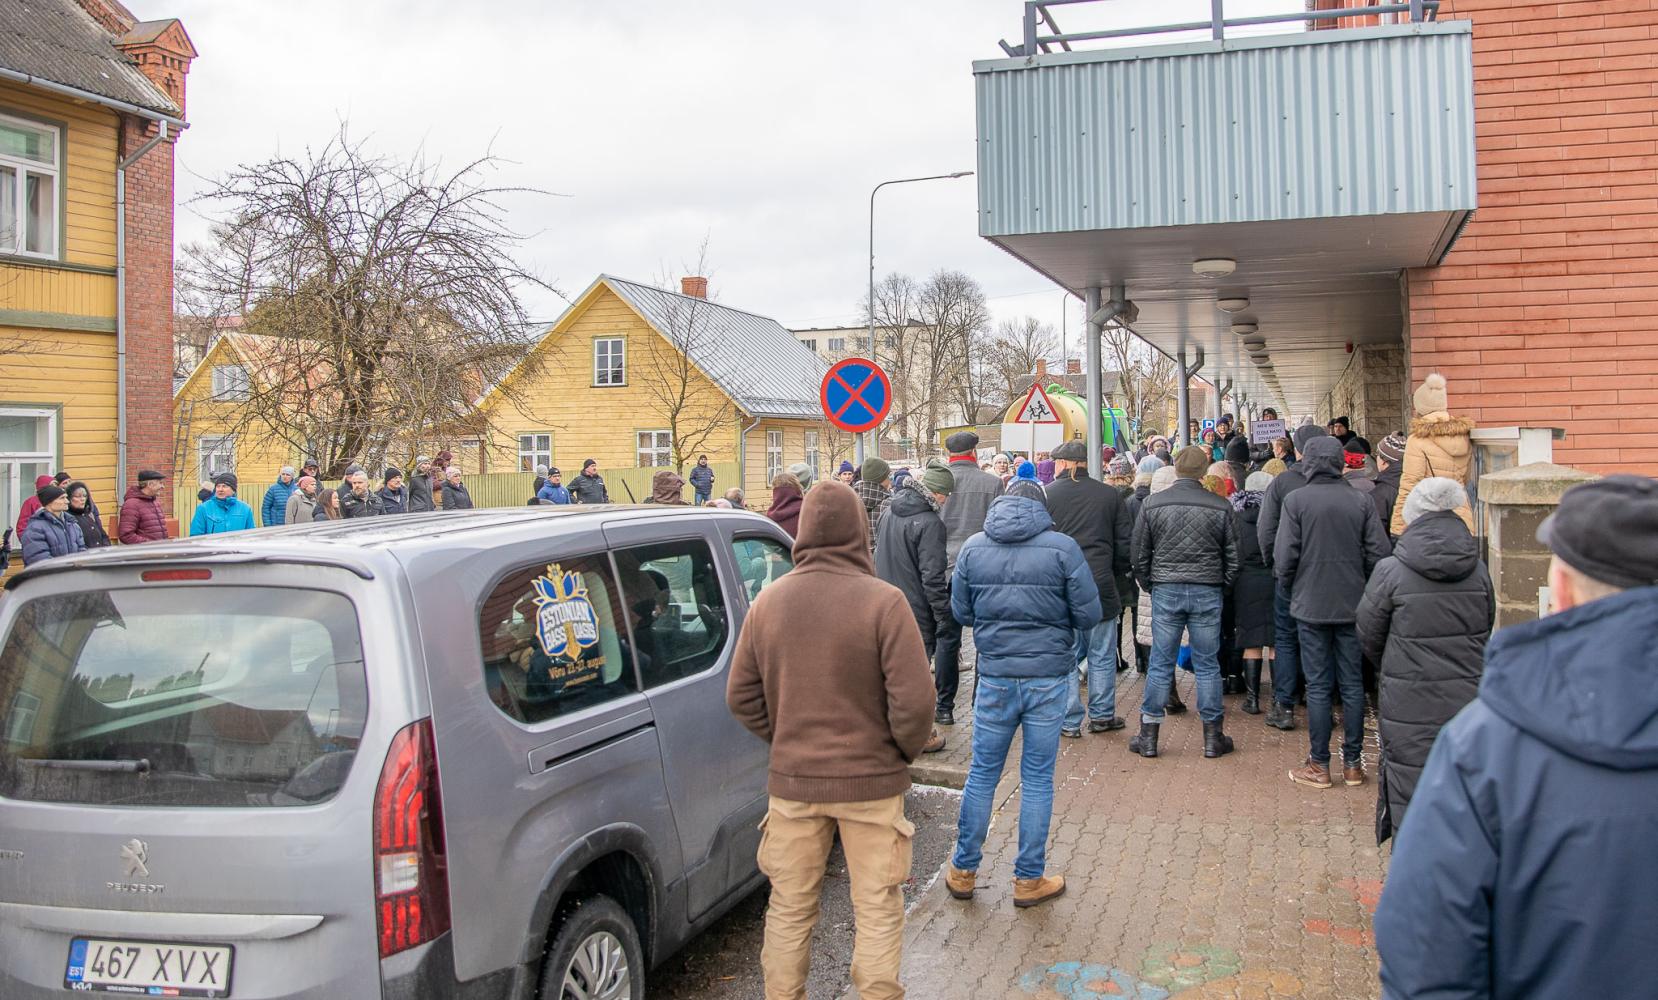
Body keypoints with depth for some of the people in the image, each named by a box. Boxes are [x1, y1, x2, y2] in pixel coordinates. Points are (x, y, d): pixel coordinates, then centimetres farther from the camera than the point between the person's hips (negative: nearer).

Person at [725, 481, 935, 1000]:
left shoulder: (769, 601, -3)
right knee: (877, 910, 11)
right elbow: (914, 701, -17)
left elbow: (741, 696, 3)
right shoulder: (882, 601, -15)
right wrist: (903, 753, 1)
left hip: (792, 780, 3)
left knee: (789, 908, 17)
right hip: (871, 781, -3)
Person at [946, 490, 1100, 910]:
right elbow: (1089, 615, -6)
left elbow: (960, 612, 7)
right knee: (1037, 778, 8)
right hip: (1049, 675, -2)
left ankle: (963, 871, 23)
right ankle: (1029, 879, 17)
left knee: (982, 773, 13)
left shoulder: (973, 548, -1)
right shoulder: (1062, 547, -8)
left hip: (995, 676, 2)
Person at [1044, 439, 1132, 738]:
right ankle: (1102, 716, 20)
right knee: (1102, 656, 12)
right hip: (1101, 587, 1)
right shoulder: (1111, 495, 2)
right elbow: (1126, 543, 5)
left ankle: (1069, 721, 9)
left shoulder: (1046, 495, -4)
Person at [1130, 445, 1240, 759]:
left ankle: (1148, 736, 10)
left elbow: (1139, 553, 3)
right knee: (1207, 665, 7)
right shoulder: (1220, 507, -2)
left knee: (1160, 664, 5)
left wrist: (1149, 584, 15)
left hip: (1166, 591, 0)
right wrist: (1221, 587, 16)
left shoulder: (1152, 504, -2)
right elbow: (1233, 557, 4)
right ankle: (1213, 736, 14)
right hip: (1207, 593, 0)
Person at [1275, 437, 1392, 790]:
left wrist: (1292, 585, 9)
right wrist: (1359, 583, 14)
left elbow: (1284, 557, -11)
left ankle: (1319, 766, 9)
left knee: (1318, 687, 4)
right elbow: (1379, 554, -3)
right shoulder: (1362, 501, -3)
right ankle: (1353, 764, 16)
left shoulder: (1296, 500, -9)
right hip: (1353, 606, 2)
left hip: (1311, 606, -2)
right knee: (1353, 684, 10)